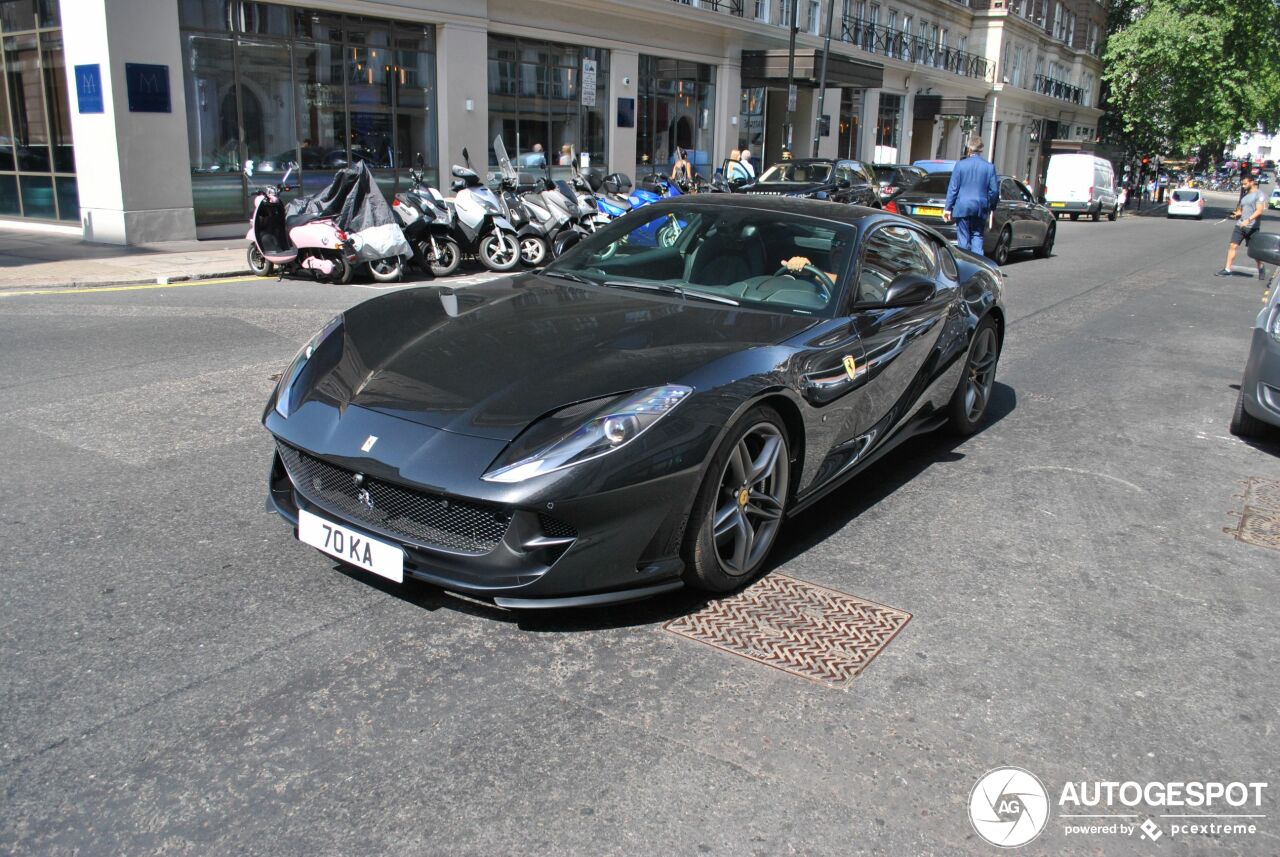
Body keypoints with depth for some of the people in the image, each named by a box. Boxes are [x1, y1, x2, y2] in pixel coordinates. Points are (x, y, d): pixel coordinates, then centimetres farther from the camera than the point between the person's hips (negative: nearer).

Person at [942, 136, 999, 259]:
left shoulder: (961, 164, -5)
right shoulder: (989, 167, 0)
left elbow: (952, 188, -4)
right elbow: (994, 190, 2)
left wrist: (948, 208, 0)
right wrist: (991, 207, 15)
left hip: (962, 207, -2)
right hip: (980, 208, 2)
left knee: (963, 239, 4)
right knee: (977, 236, 10)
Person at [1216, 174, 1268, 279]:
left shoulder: (1259, 194, -7)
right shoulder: (1245, 194, 16)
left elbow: (1259, 211, -17)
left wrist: (1248, 220, -31)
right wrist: (1237, 213, 2)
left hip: (1252, 227, -6)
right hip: (1240, 225, 6)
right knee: (1233, 246, -5)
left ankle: (1261, 269, 25)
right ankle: (1227, 270, -6)